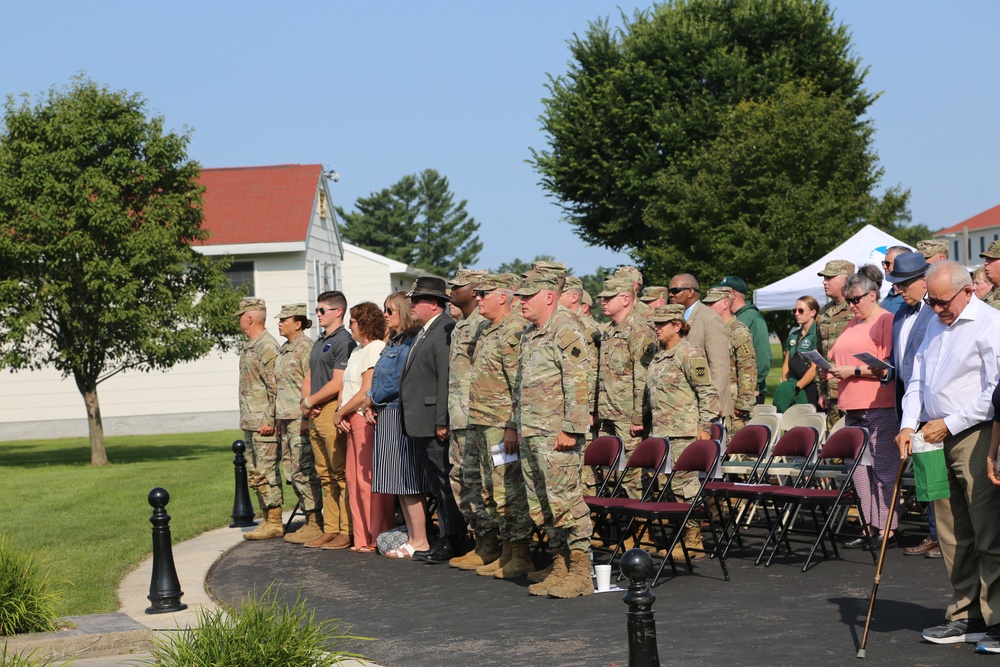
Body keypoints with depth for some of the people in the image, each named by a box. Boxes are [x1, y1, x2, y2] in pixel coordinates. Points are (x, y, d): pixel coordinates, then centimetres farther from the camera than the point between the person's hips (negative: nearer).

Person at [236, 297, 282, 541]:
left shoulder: (267, 347, -14)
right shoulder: (249, 347, 17)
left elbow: (276, 388, -19)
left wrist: (269, 420, -21)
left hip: (263, 423, -10)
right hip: (250, 424, 10)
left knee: (267, 472, -7)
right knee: (254, 474, 12)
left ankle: (274, 523, -2)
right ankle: (266, 520, 18)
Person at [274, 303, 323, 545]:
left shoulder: (306, 347, -11)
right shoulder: (284, 349, 17)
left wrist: (307, 417, -20)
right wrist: (278, 418, 19)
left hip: (301, 418, -10)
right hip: (286, 418, 10)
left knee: (304, 470, -8)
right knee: (294, 472, 10)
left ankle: (315, 524, -4)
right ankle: (310, 520, 16)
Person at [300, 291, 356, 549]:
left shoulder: (344, 341, -9)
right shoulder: (319, 343, 20)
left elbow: (337, 383, -16)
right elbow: (309, 378, 21)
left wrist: (310, 401, -9)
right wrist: (306, 403, 2)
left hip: (333, 411, -10)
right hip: (315, 415, 10)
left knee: (342, 474, -8)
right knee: (326, 476, 11)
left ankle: (347, 531, -7)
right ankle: (330, 530, 16)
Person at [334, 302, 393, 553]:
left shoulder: (375, 350, -12)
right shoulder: (357, 351, 19)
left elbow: (365, 393, -16)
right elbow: (346, 386, 17)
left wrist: (340, 413, -6)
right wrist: (342, 414, 1)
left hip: (369, 420, -10)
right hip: (353, 421, 10)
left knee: (368, 480, -8)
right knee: (354, 478, 10)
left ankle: (377, 538, -3)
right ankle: (363, 539, 15)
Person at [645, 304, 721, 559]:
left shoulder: (690, 354, -9)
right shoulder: (659, 356, 16)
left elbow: (708, 392, -11)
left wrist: (704, 426, -14)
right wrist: (650, 424, 20)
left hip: (684, 432, -8)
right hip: (662, 431, 8)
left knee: (684, 483, -7)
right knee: (673, 485, 8)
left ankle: (693, 541, 0)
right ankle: (686, 536, 14)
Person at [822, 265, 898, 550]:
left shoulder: (887, 321, -7)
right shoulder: (852, 324, 20)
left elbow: (889, 365, -15)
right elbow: (837, 357, 28)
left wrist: (853, 371, -16)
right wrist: (829, 367, 7)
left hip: (880, 407, -9)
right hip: (853, 408, 9)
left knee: (883, 468, -6)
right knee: (859, 468, 8)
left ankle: (887, 529, -3)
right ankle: (870, 527, 13)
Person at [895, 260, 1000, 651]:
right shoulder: (935, 326, 18)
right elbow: (917, 380, 21)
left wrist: (949, 424, -11)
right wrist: (909, 425, 6)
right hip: (936, 438, 8)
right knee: (952, 535, 8)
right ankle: (965, 615, 15)